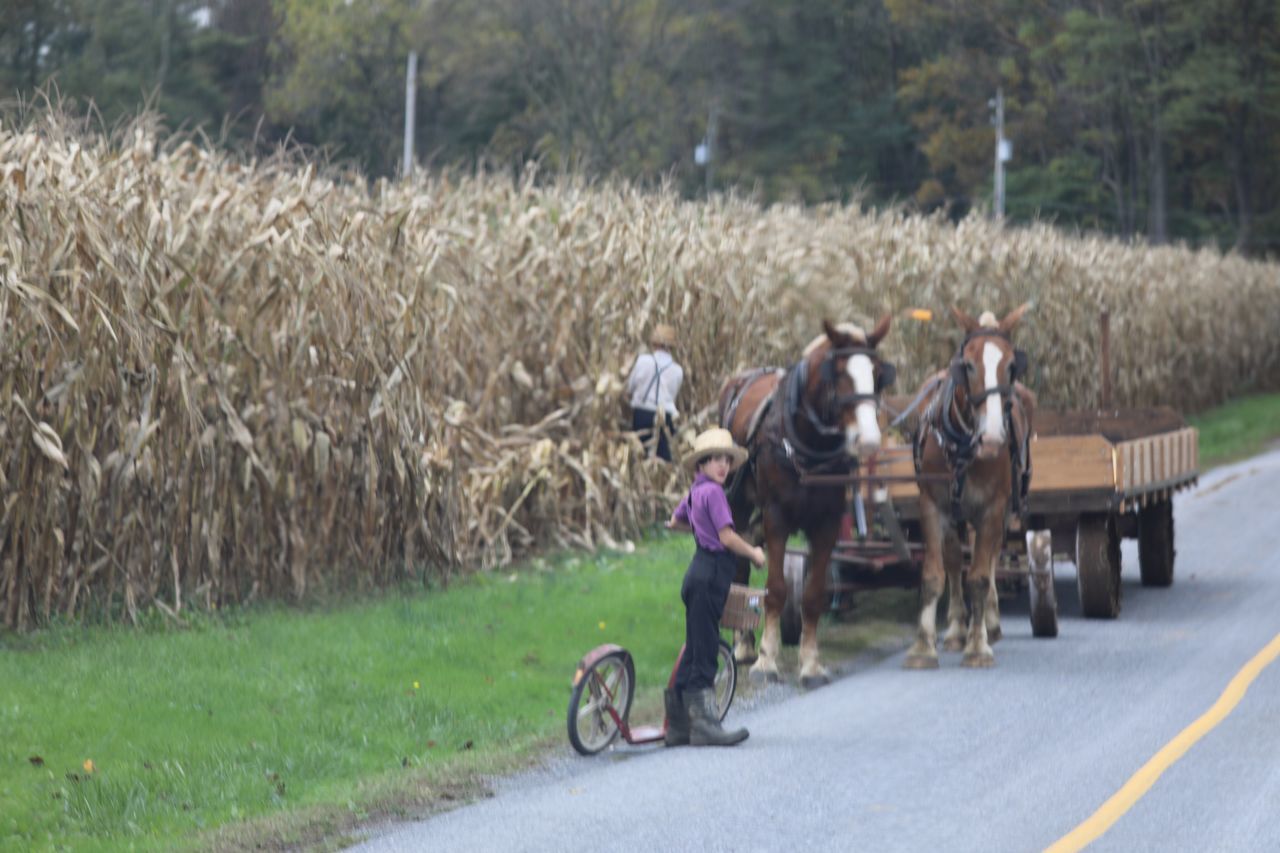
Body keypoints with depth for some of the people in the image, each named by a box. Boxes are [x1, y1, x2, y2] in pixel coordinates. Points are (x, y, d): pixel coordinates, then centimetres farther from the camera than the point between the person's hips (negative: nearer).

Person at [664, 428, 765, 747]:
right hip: (711, 573, -10)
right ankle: (705, 725, -11)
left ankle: (679, 726, 14)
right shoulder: (713, 492, -12)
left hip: (700, 573, 10)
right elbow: (727, 537, -17)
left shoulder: (695, 492, 16)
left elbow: (675, 522, 33)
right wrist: (754, 553, -2)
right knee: (704, 652, -10)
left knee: (695, 652, 11)